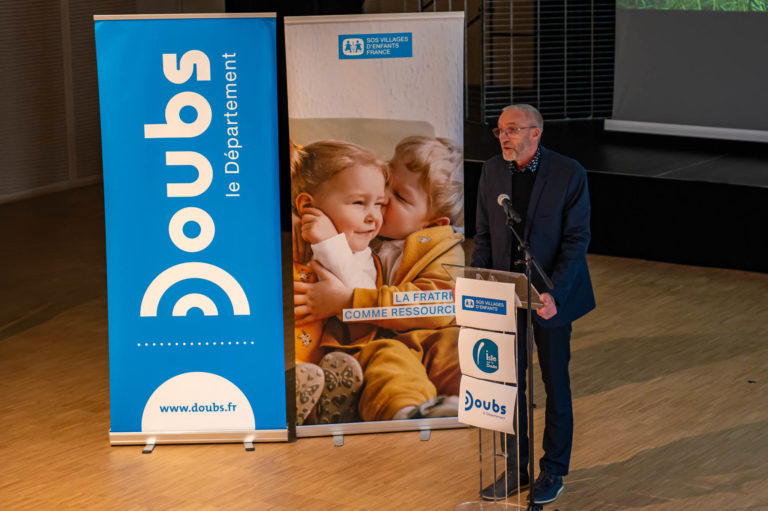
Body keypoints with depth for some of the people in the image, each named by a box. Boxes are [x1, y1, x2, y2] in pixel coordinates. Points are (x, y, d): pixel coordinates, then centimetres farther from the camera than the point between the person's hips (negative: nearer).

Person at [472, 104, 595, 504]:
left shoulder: (569, 174, -13)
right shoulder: (491, 171, 0)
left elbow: (577, 239, -13)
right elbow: (484, 236, 7)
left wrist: (555, 294, -23)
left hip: (550, 296, -4)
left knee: (555, 384, 9)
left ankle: (553, 470, 23)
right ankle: (515, 469, 23)